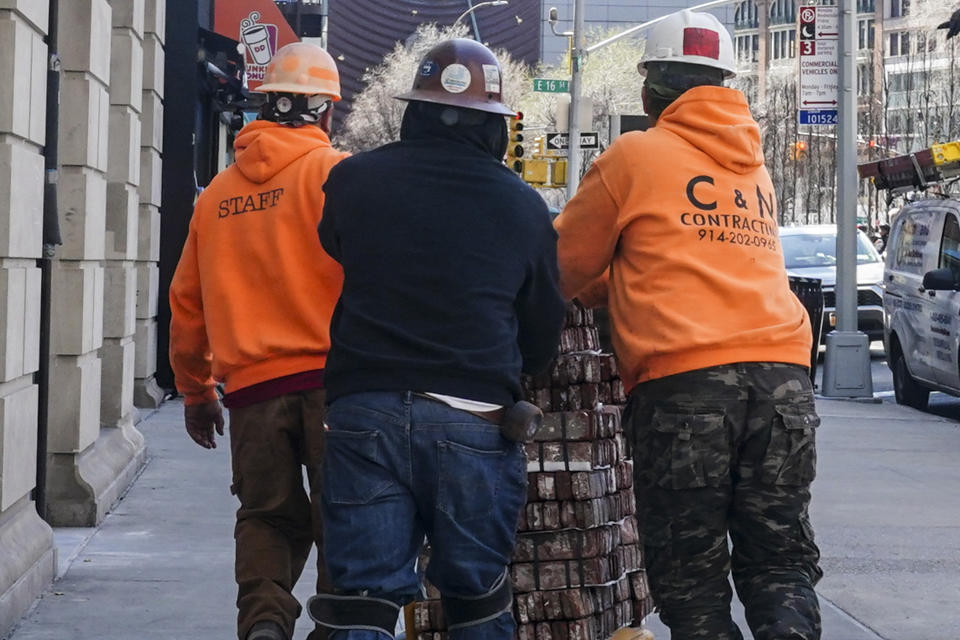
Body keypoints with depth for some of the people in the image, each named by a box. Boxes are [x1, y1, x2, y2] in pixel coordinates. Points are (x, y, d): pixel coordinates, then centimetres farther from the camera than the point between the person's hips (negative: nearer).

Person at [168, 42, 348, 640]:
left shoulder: (217, 193, 14)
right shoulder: (335, 171, -2)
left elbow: (187, 304, 19)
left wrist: (195, 393, 29)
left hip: (250, 386, 4)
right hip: (329, 376, -4)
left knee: (268, 517, 13)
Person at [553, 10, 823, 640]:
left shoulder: (634, 157, 5)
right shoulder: (755, 168, 23)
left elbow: (566, 268, 12)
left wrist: (608, 285, 34)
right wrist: (623, 281, 40)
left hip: (682, 381, -5)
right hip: (781, 374, 5)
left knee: (692, 580, 2)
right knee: (780, 564, 7)